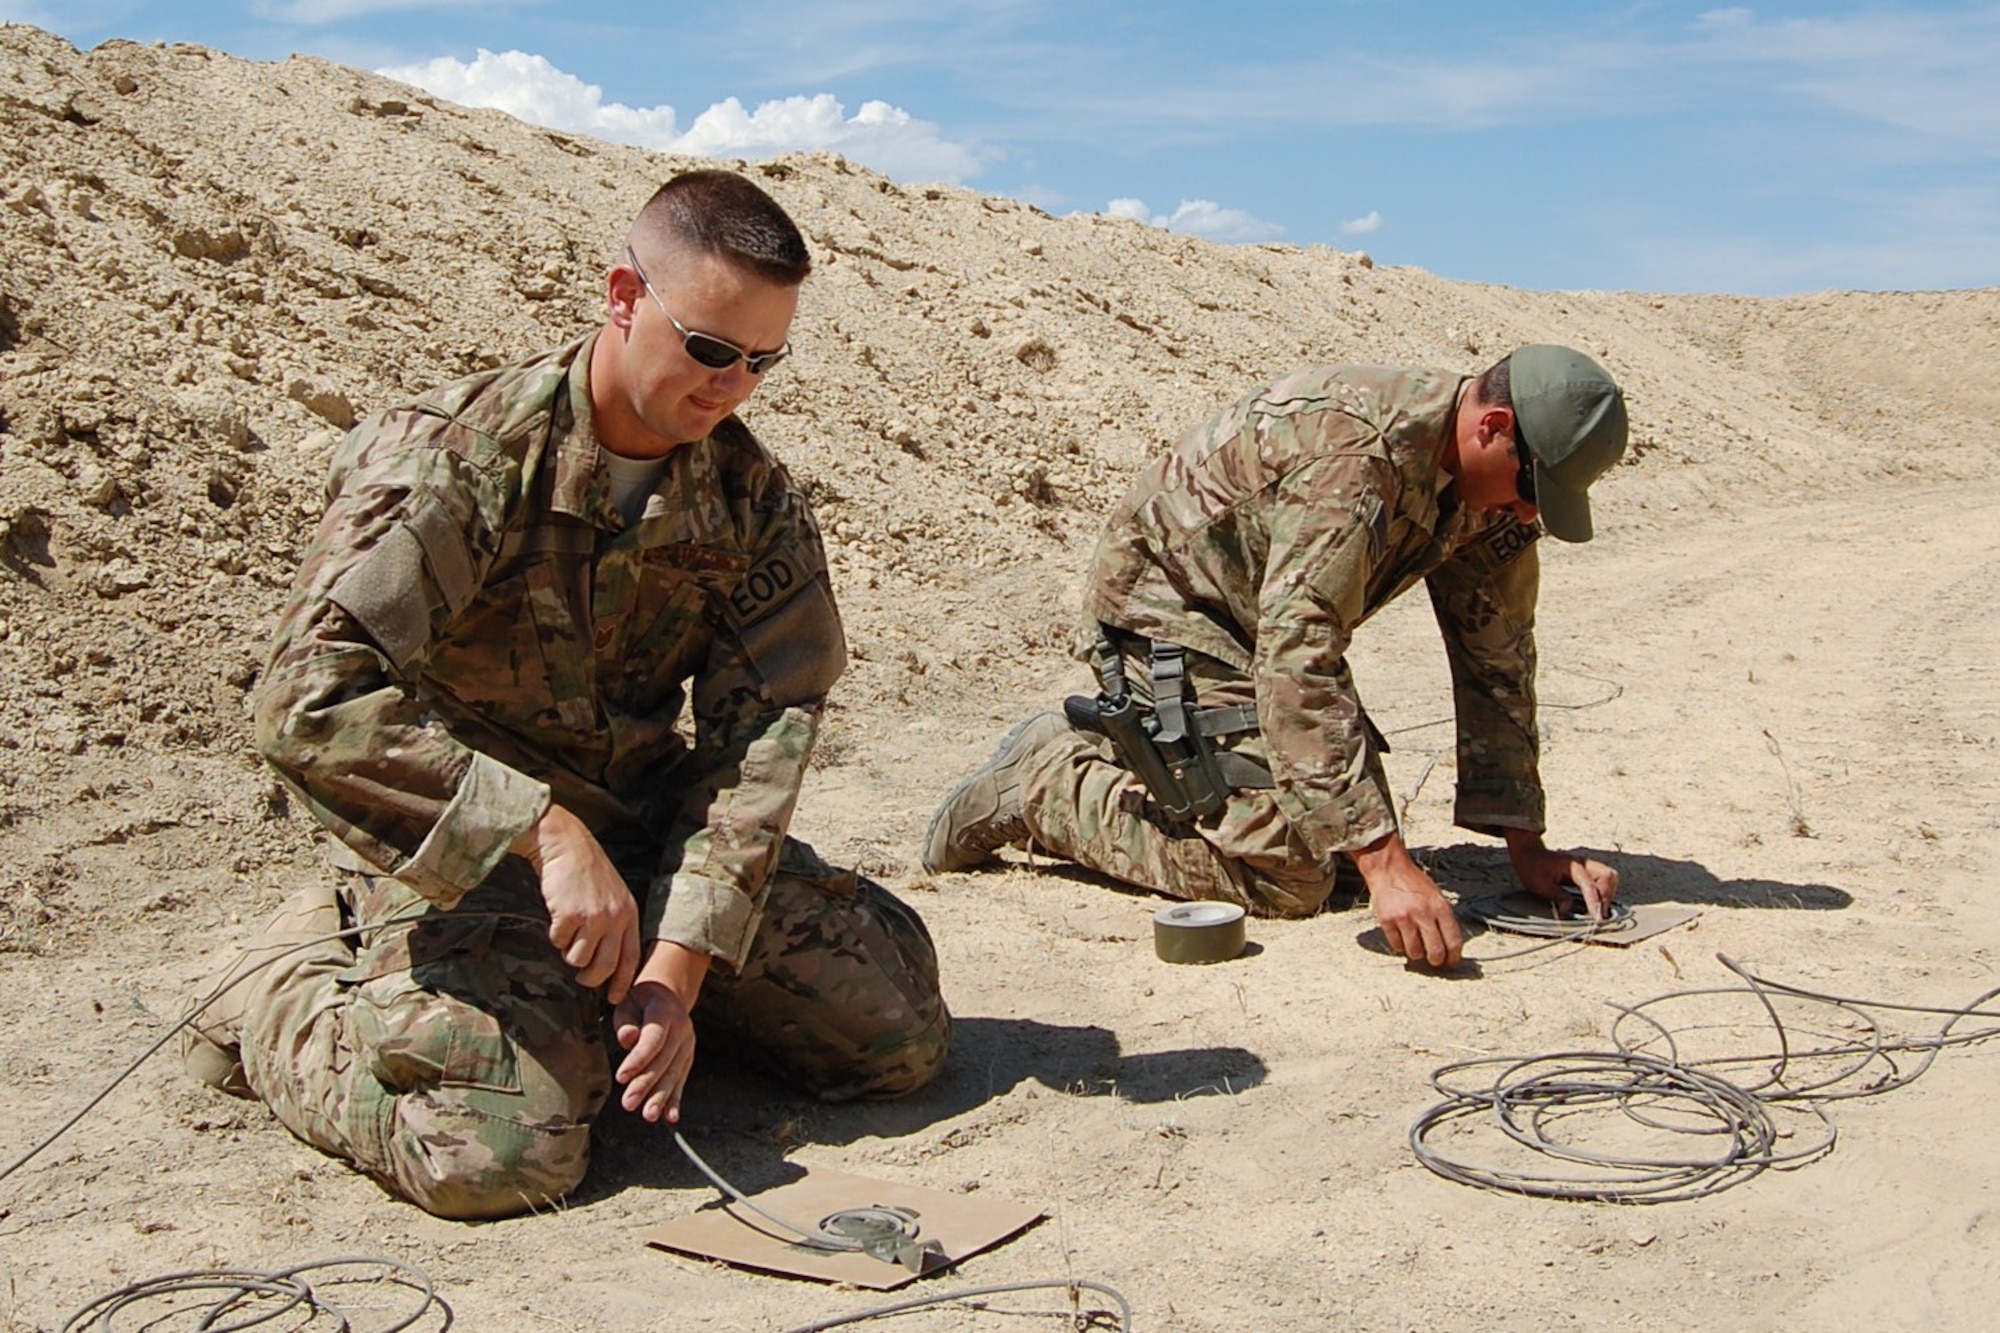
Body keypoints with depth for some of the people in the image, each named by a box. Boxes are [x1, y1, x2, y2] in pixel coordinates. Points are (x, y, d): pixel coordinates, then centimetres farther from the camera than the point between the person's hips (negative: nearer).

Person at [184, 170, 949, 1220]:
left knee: (900, 1029, -1)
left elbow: (761, 736, -9)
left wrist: (679, 961, -21)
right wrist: (545, 831, -34)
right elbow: (308, 703, -27)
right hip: (460, 848, -5)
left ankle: (614, 990, 21)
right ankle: (281, 992, 6)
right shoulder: (454, 459, -18)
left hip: (656, 827, 5)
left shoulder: (754, 500, -2)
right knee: (501, 1151, -25)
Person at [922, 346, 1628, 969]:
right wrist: (1386, 864, -42)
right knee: (1287, 872, -19)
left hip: (1270, 626, 9)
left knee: (1353, 834, 7)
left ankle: (1100, 753, 18)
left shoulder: (1494, 483, -5)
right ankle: (1042, 785, -2)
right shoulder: (1352, 450, -33)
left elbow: (1497, 661, 1)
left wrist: (1525, 845, -5)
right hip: (1166, 610, -9)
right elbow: (1298, 663, -39)